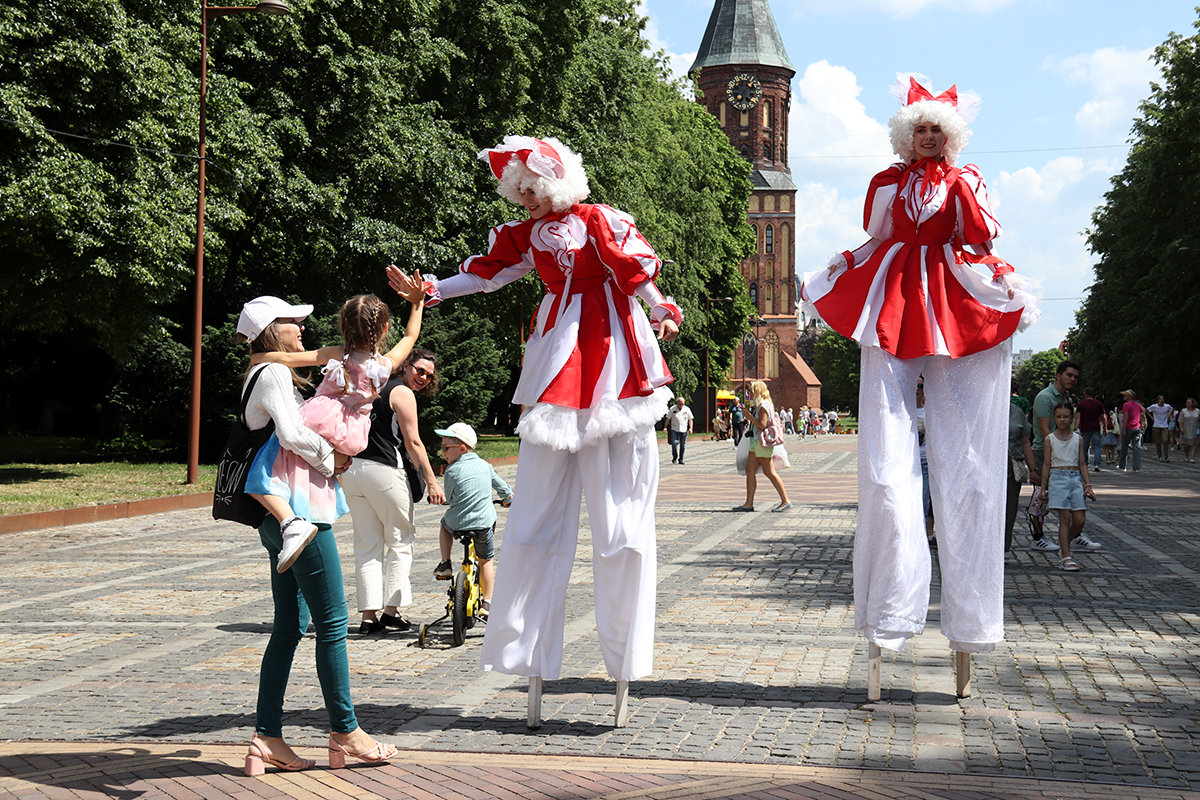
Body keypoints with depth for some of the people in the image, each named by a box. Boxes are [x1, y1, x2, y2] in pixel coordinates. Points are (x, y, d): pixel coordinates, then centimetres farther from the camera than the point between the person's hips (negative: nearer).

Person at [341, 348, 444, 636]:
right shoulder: (402, 393, -5)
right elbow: (413, 443, -9)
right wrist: (431, 482, -7)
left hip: (351, 470, 7)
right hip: (385, 471, -7)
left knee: (367, 545, 8)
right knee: (400, 541, 7)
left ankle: (368, 616, 4)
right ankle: (391, 609, 5)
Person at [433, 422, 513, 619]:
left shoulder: (452, 470, -7)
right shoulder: (484, 465, 6)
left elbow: (448, 498, 3)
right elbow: (502, 487, 18)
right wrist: (507, 499, 39)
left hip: (456, 524, -2)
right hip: (484, 524, 2)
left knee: (444, 523, 33)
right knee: (486, 560, 19)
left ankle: (445, 564, 22)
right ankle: (487, 603, 15)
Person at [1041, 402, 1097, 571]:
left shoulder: (1078, 439, 10)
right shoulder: (1050, 439, 4)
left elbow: (1082, 463, 12)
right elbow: (1047, 464, 5)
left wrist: (1088, 485, 4)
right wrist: (1043, 489, 4)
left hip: (1076, 478, 3)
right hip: (1057, 478, -3)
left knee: (1080, 520, -4)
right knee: (1065, 518, -8)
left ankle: (1064, 545, 21)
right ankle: (1066, 557, -4)